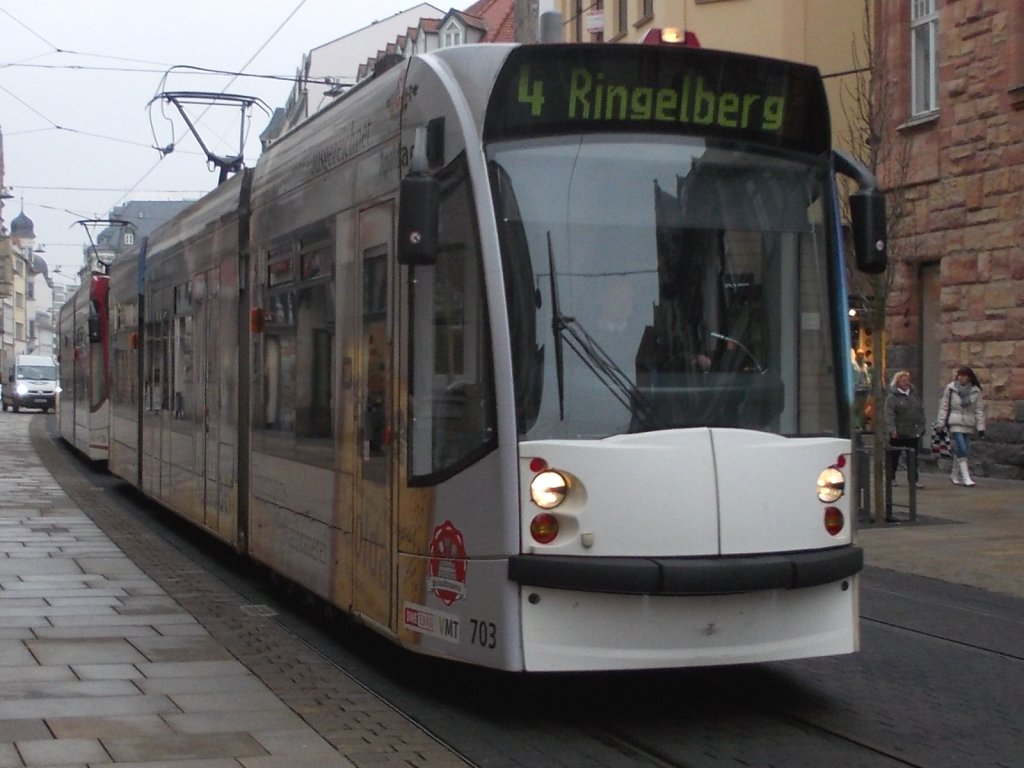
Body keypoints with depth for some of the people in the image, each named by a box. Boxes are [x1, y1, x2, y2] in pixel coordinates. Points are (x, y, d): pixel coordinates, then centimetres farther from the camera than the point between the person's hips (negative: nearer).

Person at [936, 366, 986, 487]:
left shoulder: (975, 391, 4)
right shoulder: (950, 389, 0)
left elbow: (979, 410, 6)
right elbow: (943, 407, 4)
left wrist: (981, 428, 2)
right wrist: (940, 425, 1)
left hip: (968, 424, 3)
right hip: (955, 423, -3)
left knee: (960, 450, 7)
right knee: (961, 449, -14)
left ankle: (954, 474, 24)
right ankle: (966, 477, -14)